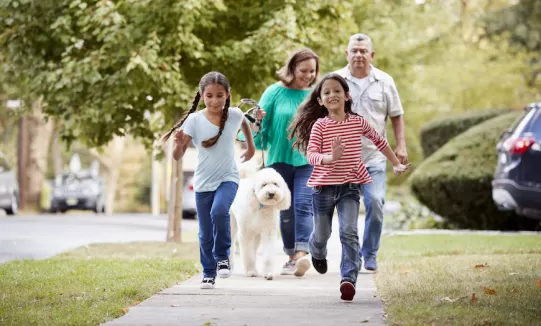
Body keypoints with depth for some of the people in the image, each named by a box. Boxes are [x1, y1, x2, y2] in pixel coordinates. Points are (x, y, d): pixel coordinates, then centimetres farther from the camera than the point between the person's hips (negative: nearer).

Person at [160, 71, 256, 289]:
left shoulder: (234, 114, -7)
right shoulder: (194, 120, -12)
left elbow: (244, 123, 20)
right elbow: (177, 156, -15)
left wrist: (251, 147, 25)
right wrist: (179, 143, -34)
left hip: (228, 178, -1)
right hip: (203, 183, 1)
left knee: (219, 211, -29)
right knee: (205, 234, 7)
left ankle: (222, 256, -8)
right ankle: (208, 274, 25)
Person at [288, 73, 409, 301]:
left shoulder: (358, 122, 3)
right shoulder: (319, 125, -5)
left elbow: (379, 141, 19)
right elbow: (311, 154, -14)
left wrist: (396, 164, 22)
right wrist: (330, 158, -34)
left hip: (350, 186, 0)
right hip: (324, 186, 0)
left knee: (349, 232, -16)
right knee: (322, 234, 13)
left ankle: (349, 278, -20)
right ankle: (318, 253, 48)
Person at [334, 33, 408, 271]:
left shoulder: (384, 82, 5)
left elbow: (396, 116, 11)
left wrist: (401, 145, 1)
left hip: (374, 156, 0)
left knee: (375, 203, -13)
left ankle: (370, 254, 2)